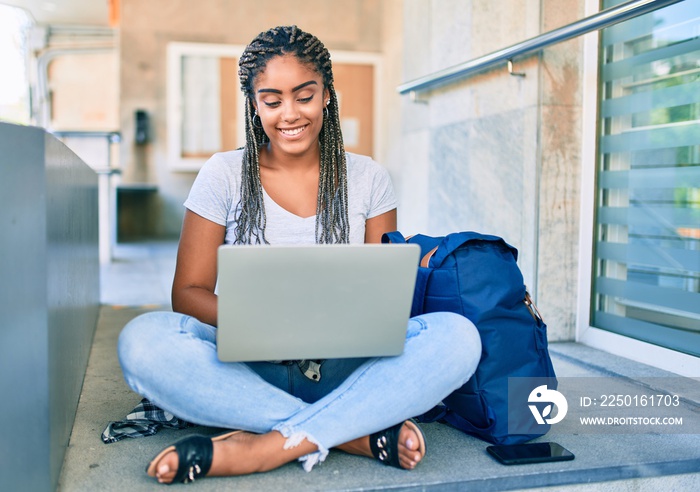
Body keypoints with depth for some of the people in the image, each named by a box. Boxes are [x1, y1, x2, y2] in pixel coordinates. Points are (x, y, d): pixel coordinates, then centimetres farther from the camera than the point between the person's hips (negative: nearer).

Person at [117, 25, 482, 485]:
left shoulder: (368, 178, 7)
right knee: (143, 340, -29)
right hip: (250, 368, 0)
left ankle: (264, 448, -28)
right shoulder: (224, 175, 4)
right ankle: (364, 434, -28)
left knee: (457, 336, -26)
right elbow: (188, 292, 0)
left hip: (343, 370, 1)